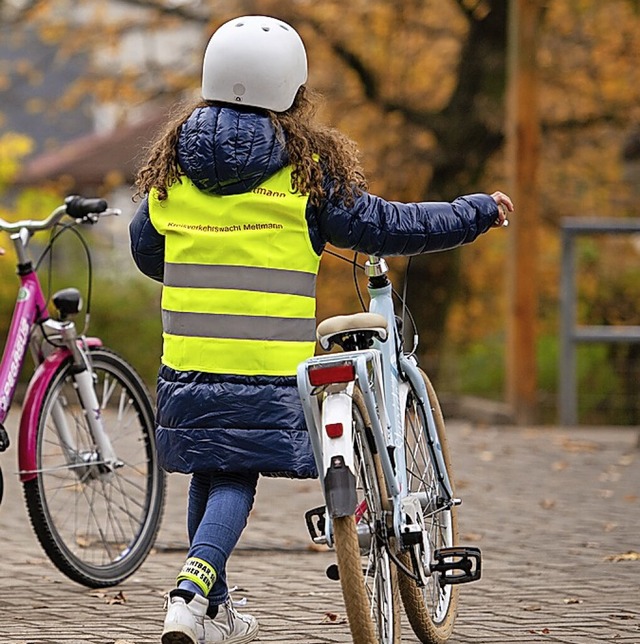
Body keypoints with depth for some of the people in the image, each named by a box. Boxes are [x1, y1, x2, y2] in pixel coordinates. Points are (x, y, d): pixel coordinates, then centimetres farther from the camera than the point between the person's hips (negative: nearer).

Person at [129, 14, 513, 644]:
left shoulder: (172, 164, 8)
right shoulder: (306, 168, -5)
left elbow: (144, 248, 20)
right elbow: (385, 227, -1)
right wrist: (479, 211, 11)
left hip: (189, 358, 4)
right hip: (267, 369, -4)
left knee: (208, 476, 16)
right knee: (235, 480, -1)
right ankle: (192, 592, -21)